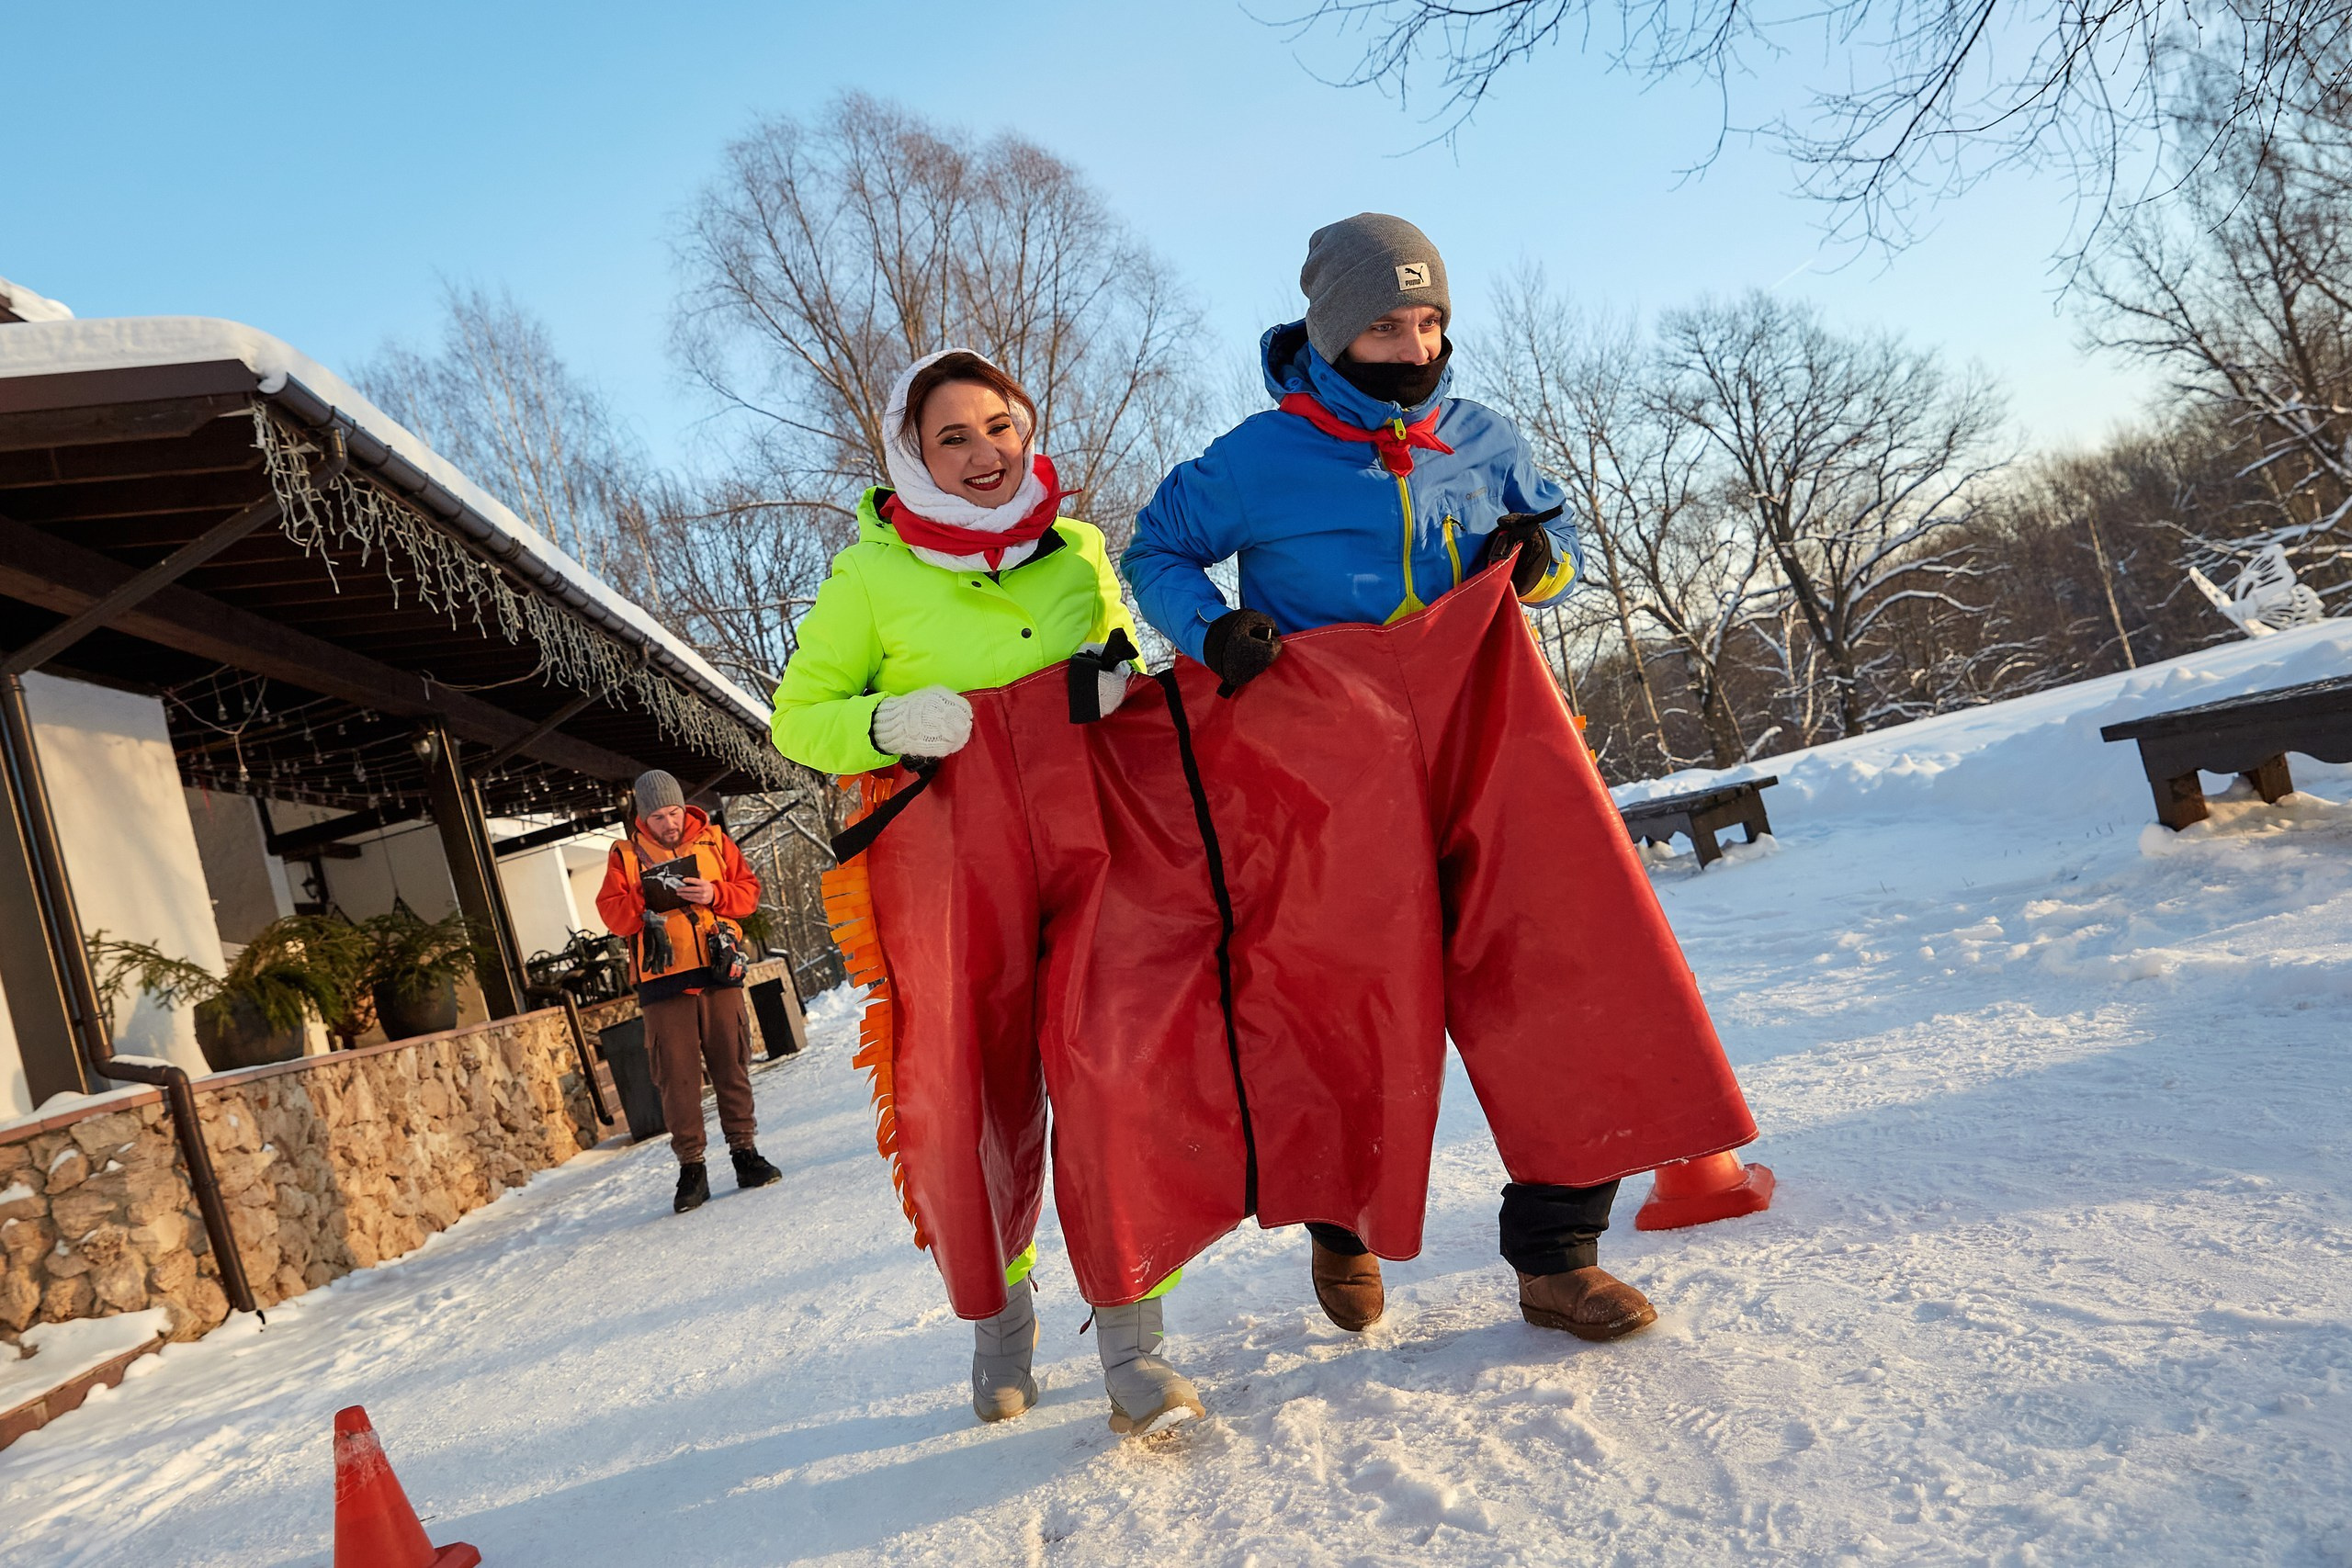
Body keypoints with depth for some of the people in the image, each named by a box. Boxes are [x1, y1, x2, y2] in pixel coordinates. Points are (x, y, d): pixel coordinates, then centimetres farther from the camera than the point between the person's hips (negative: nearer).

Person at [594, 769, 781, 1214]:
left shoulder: (714, 840, 9)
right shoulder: (625, 855, 6)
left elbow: (749, 890, 8)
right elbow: (611, 913, -1)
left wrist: (715, 894, -11)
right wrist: (646, 899, -19)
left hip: (718, 970, 1)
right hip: (663, 980, -1)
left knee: (732, 1065, 5)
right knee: (677, 1076, -1)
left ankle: (744, 1152, 15)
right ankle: (691, 1167, 8)